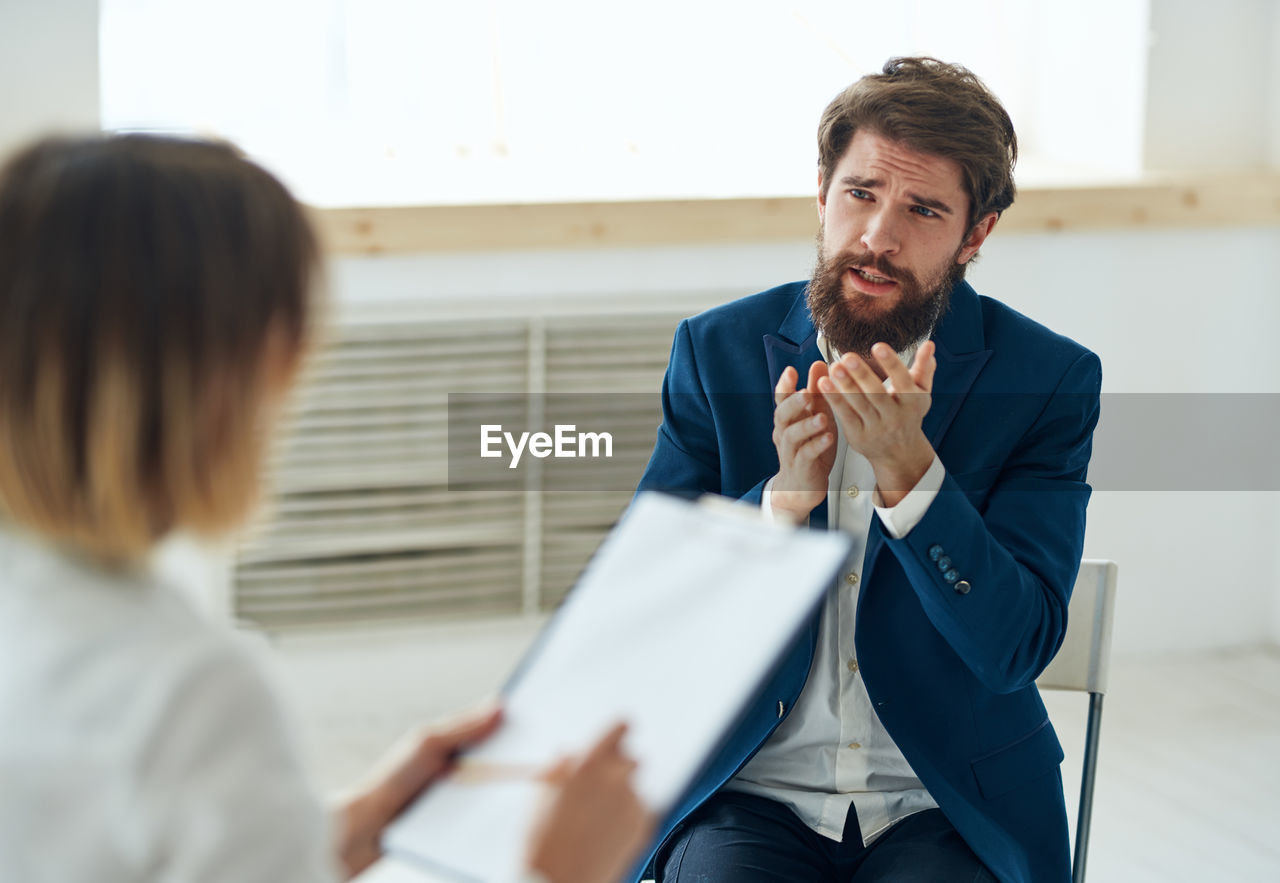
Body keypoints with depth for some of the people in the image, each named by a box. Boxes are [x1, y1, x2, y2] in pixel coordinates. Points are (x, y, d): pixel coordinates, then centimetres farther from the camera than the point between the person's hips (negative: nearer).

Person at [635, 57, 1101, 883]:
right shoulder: (718, 350, 1)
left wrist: (908, 472, -25)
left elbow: (1016, 648, -12)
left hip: (950, 807, -1)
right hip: (749, 792, 1)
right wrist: (784, 496, -19)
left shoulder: (1050, 379, -4)